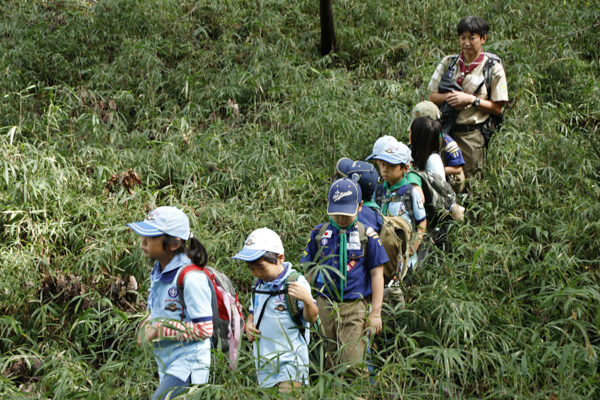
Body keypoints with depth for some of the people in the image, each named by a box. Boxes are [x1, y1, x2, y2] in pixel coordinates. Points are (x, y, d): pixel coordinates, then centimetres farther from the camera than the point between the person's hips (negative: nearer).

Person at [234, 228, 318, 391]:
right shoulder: (260, 284, 10)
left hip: (290, 363, -7)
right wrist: (249, 324, 3)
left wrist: (307, 300, -35)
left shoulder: (295, 282, -11)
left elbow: (311, 318, -14)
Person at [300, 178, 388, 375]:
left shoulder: (367, 235, 0)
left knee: (353, 364, -12)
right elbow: (308, 270, 16)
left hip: (355, 308, -3)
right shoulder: (319, 233, 7)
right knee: (326, 365, 7)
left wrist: (376, 313, -1)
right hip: (325, 306, 3)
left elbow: (377, 274, 2)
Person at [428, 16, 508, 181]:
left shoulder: (494, 69, 0)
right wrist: (449, 97, -12)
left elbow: (497, 108, -2)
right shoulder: (448, 63, 10)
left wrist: (470, 99, -14)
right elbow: (432, 97, 9)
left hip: (471, 134, -3)